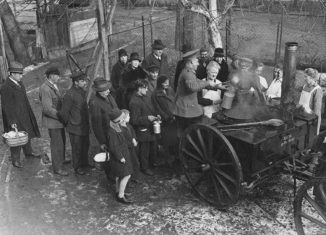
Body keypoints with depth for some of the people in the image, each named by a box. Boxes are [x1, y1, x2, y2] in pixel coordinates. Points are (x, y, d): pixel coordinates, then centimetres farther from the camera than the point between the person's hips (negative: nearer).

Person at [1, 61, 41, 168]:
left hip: (25, 116, 8)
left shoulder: (19, 83, 3)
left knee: (27, 135, 23)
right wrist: (11, 122, -21)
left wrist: (29, 113, 16)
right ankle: (15, 160, 21)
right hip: (15, 117, -8)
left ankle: (28, 152, 43)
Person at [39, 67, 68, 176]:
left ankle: (60, 160, 43)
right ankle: (57, 168, 12)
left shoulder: (53, 85, 7)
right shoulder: (45, 89, -24)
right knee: (57, 144, 0)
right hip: (52, 121, -10)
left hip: (58, 119, 10)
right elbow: (47, 109, -28)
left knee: (62, 141, 23)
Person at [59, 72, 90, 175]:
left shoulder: (82, 92, 7)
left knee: (85, 145, 20)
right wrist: (68, 123, -4)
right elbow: (63, 113, -18)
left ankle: (84, 163, 40)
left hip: (84, 126, 8)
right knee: (77, 148, 5)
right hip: (75, 128, -8)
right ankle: (77, 167, 22)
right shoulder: (70, 95, -21)